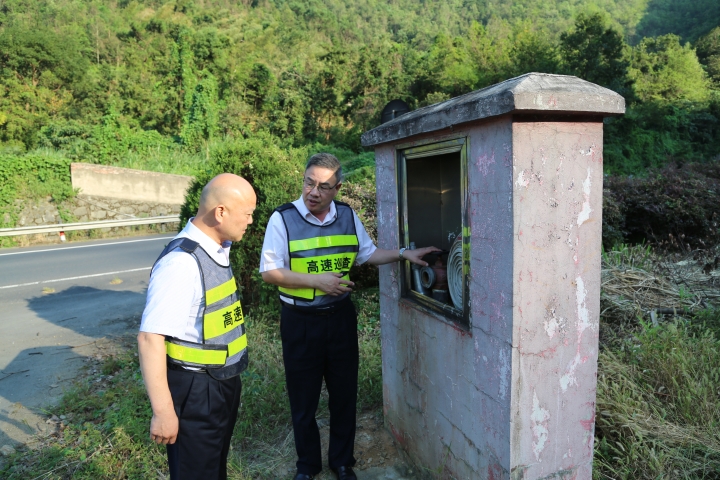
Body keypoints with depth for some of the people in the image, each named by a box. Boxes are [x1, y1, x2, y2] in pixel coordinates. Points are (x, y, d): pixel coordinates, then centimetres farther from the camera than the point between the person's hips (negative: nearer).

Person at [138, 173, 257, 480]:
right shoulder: (182, 262, -27)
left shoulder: (217, 249, -1)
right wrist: (163, 412, -24)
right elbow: (150, 339, -28)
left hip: (224, 382, 8)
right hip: (196, 389, -8)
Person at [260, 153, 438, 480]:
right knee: (303, 400, 13)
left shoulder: (348, 216, 1)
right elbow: (269, 272, -14)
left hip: (340, 317, 4)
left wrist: (403, 254, -2)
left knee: (344, 394, 16)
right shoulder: (282, 218, -13)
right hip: (300, 322, -3)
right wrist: (316, 280, -22)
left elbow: (367, 253, 11)